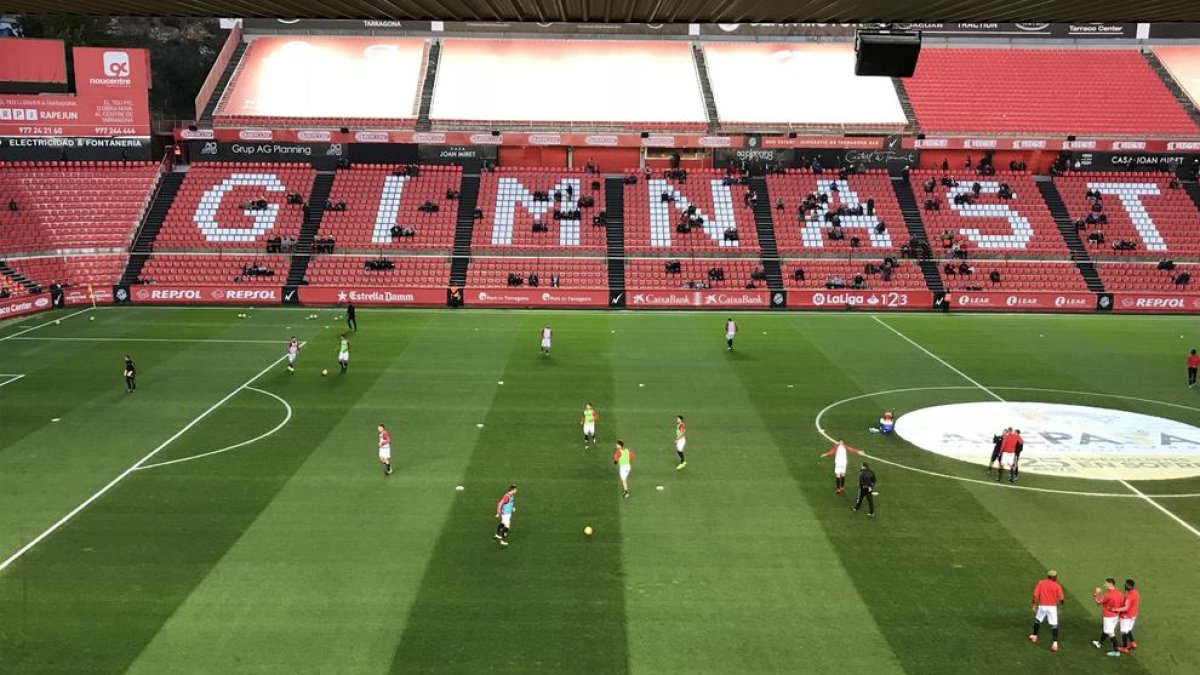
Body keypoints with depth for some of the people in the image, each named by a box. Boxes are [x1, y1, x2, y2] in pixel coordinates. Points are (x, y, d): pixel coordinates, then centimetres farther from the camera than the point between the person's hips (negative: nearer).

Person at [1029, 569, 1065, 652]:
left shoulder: (1040, 583, 2)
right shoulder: (1057, 586, -2)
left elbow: (1035, 595, -5)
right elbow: (1061, 599, -7)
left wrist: (1034, 605, 4)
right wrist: (1063, 601, 16)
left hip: (1042, 606, 2)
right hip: (1052, 607, -2)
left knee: (1037, 620, 23)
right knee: (1054, 625, 1)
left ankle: (1034, 636, 34)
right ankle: (1055, 642, -9)